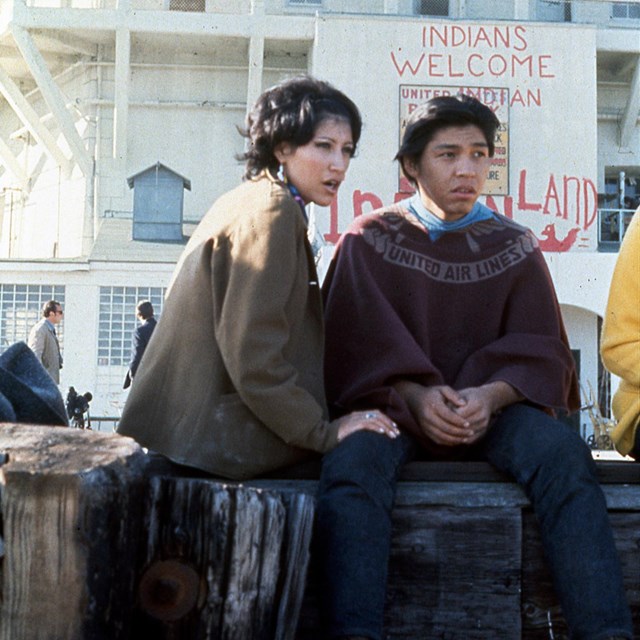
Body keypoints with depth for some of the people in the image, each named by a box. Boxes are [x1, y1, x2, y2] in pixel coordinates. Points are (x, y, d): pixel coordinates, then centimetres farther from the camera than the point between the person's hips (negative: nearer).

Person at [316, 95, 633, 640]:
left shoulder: (514, 247, 13)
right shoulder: (369, 240, 9)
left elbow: (540, 352, 4)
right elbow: (359, 344, -1)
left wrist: (491, 396, -19)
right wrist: (414, 396, -21)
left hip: (492, 408, 1)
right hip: (391, 405, -1)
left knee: (563, 452, -31)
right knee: (354, 460, -36)